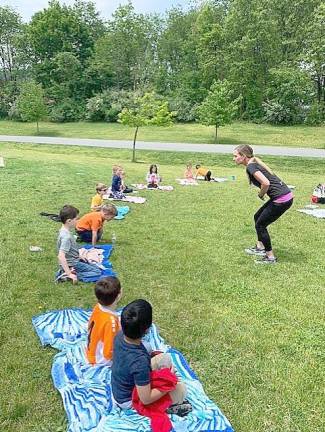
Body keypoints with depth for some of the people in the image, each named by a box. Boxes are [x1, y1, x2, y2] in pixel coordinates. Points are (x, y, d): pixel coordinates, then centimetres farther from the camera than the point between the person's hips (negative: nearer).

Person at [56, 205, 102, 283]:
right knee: (97, 272, -12)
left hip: (74, 261, 10)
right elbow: (61, 256, -36)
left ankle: (65, 271, 6)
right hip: (72, 265, -10)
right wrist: (69, 274, -35)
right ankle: (67, 275, -14)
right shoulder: (66, 236, -27)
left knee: (97, 267, 18)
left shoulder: (64, 231, 3)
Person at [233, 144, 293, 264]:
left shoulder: (251, 167, -14)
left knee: (260, 225, 3)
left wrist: (261, 195, -8)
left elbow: (266, 183, -27)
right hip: (284, 195, 10)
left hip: (282, 200, -10)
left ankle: (270, 257, 13)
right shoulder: (255, 163, 15)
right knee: (258, 217, 22)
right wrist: (262, 193, 10)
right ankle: (260, 247, 33)